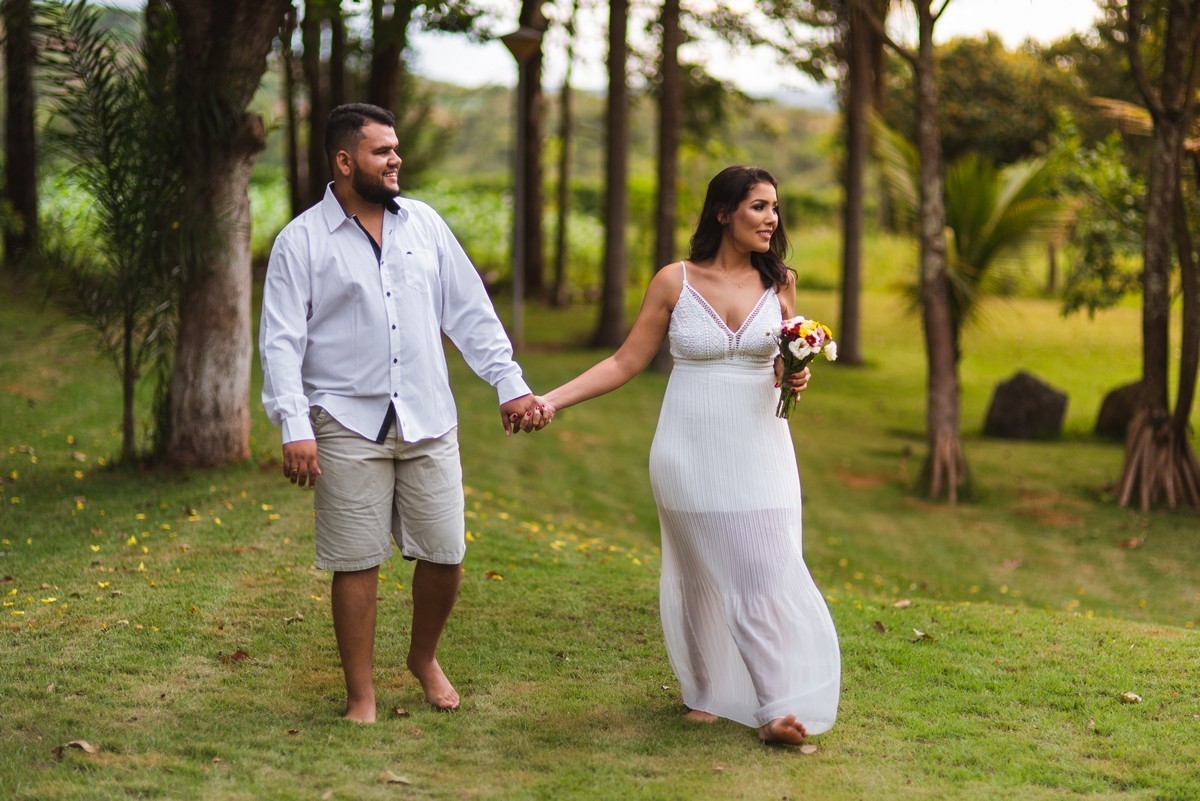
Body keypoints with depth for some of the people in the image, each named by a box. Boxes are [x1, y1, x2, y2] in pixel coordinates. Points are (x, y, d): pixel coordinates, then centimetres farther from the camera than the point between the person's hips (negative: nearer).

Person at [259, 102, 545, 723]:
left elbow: (469, 310, 13)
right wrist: (294, 427, -16)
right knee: (356, 563, 0)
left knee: (445, 554, 5)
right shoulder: (301, 241, -3)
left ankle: (424, 658, 32)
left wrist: (509, 382, 7)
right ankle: (361, 696, 14)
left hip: (429, 421, 4)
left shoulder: (424, 224, 9)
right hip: (348, 426, -3)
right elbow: (281, 341, -7)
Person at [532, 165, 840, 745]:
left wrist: (796, 380, -7)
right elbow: (626, 362, 0)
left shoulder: (778, 283, 4)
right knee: (699, 573, 6)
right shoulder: (674, 282, -3)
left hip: (759, 452, 1)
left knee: (768, 572, -7)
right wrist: (551, 400, -8)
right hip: (690, 453, -1)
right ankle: (704, 693, 23)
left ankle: (779, 709, -6)